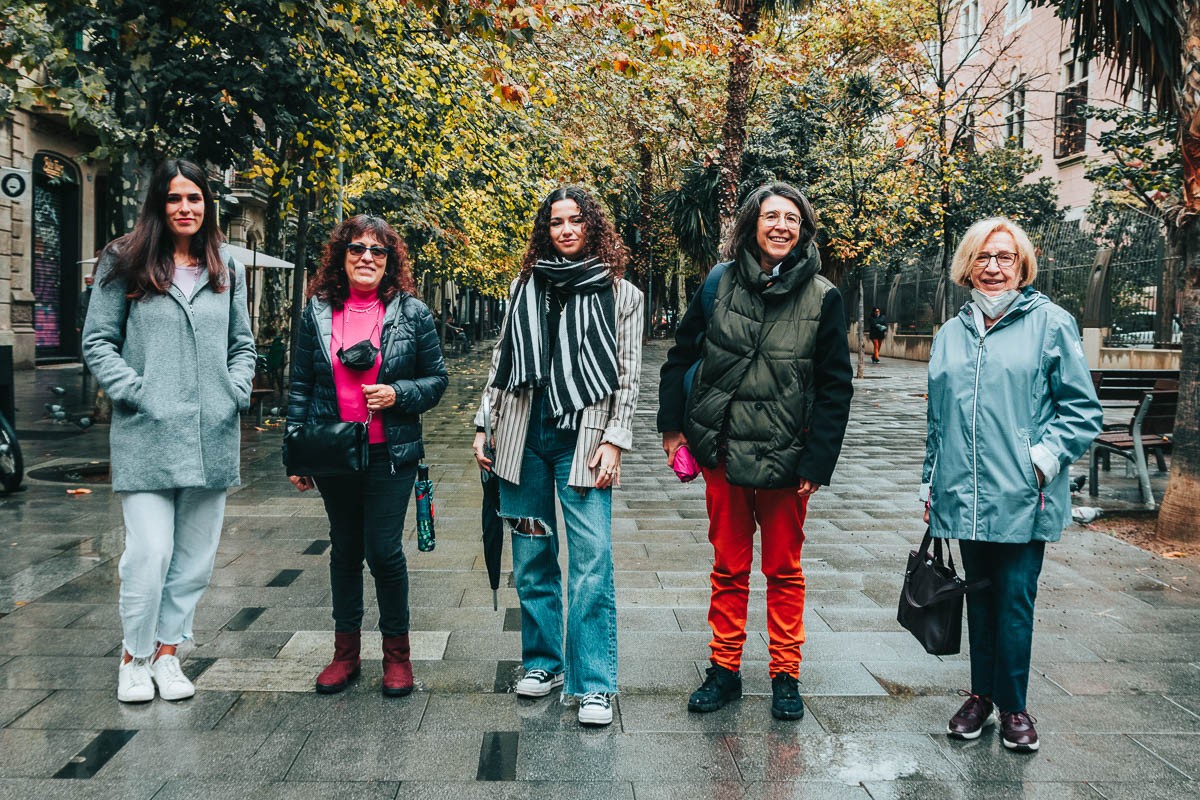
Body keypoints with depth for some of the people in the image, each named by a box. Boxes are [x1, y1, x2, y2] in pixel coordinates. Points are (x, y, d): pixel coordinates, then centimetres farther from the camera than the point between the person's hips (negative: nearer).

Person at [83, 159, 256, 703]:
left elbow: (243, 345, 17)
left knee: (195, 555, 9)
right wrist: (134, 392, -10)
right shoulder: (125, 264, 2)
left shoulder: (228, 270, 13)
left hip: (212, 435, 4)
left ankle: (167, 652, 24)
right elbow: (97, 341, 0)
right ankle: (134, 658, 14)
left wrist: (236, 392, 2)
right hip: (146, 434, -4)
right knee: (149, 552, -7)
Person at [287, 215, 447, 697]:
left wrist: (398, 394, -14)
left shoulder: (412, 313, 0)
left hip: (391, 453, -2)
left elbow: (436, 378, 5)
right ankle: (346, 651, 26)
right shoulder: (318, 312, 5)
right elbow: (300, 385, 7)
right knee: (345, 550, 13)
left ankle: (396, 652, 15)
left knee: (384, 550, -4)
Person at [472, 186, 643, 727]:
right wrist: (483, 426, 11)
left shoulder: (620, 294, 5)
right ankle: (543, 660, 25)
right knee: (532, 557, 10)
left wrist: (614, 441, -7)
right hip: (523, 437, 3)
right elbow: (501, 360, 16)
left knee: (592, 563, -8)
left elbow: (628, 376, 2)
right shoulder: (525, 286, 12)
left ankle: (594, 684, -1)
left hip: (583, 439, -3)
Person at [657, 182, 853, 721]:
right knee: (729, 568, 11)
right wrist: (673, 427, 5)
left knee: (784, 571, 10)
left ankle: (785, 676, 23)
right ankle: (724, 670, 24)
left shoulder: (822, 298, -3)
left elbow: (835, 387, -2)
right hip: (722, 453, 2)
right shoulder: (721, 283, 1)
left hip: (785, 459, -1)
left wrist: (817, 461, -8)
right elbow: (682, 355, 9)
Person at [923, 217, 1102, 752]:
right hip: (965, 498, 4)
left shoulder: (1050, 323, -2)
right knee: (979, 597, 15)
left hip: (1024, 499, -4)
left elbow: (1083, 410, -3)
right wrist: (931, 486, 16)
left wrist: (1044, 458, -15)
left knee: (1015, 602, 2)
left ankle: (1013, 706, 19)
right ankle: (982, 694, 29)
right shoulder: (951, 335, 11)